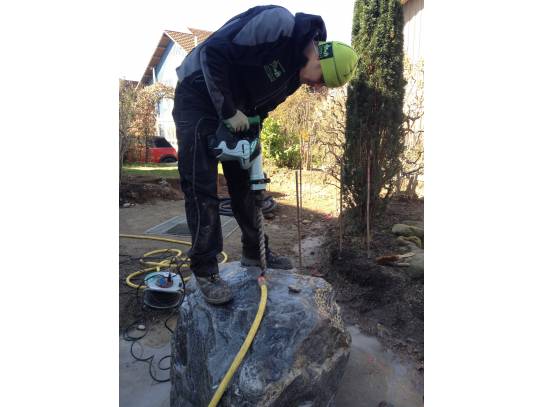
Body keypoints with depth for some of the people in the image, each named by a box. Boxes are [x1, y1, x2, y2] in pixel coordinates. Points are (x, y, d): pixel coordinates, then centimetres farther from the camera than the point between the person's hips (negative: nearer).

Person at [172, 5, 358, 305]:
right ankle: (204, 271, -1)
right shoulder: (278, 22, -23)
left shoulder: (296, 73, 3)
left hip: (234, 111, 8)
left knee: (244, 181, 8)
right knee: (201, 188, -10)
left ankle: (254, 252, 22)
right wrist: (229, 111, -22)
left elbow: (261, 105, 9)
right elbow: (212, 51, -25)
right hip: (198, 97, -8)